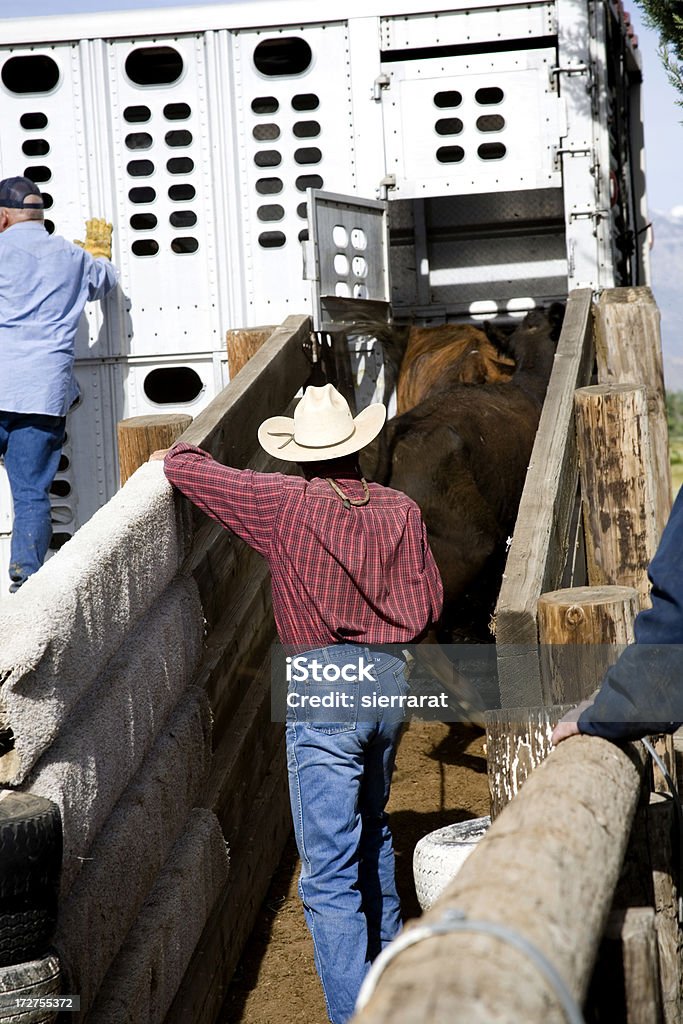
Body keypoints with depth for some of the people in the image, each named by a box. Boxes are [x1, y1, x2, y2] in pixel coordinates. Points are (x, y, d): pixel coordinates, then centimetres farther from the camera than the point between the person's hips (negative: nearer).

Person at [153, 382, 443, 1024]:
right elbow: (429, 603, 7)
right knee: (371, 832, 29)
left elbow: (184, 470, -2)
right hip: (389, 684, 6)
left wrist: (179, 455, 21)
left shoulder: (285, 503, -7)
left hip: (322, 690, -6)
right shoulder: (400, 510, 4)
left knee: (330, 874, -4)